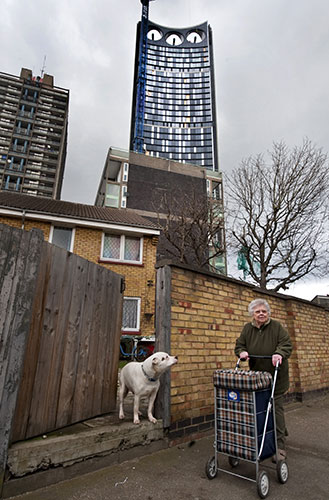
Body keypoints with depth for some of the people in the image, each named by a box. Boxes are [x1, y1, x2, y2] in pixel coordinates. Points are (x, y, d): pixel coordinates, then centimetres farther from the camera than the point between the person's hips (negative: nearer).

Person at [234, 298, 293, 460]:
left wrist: (279, 353, -29)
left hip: (276, 377, -3)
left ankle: (280, 446, 10)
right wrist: (242, 352, -13)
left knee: (276, 408, -2)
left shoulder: (277, 326, -5)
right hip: (256, 378, 4)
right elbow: (239, 345, 8)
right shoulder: (247, 328, 5)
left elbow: (287, 344, -10)